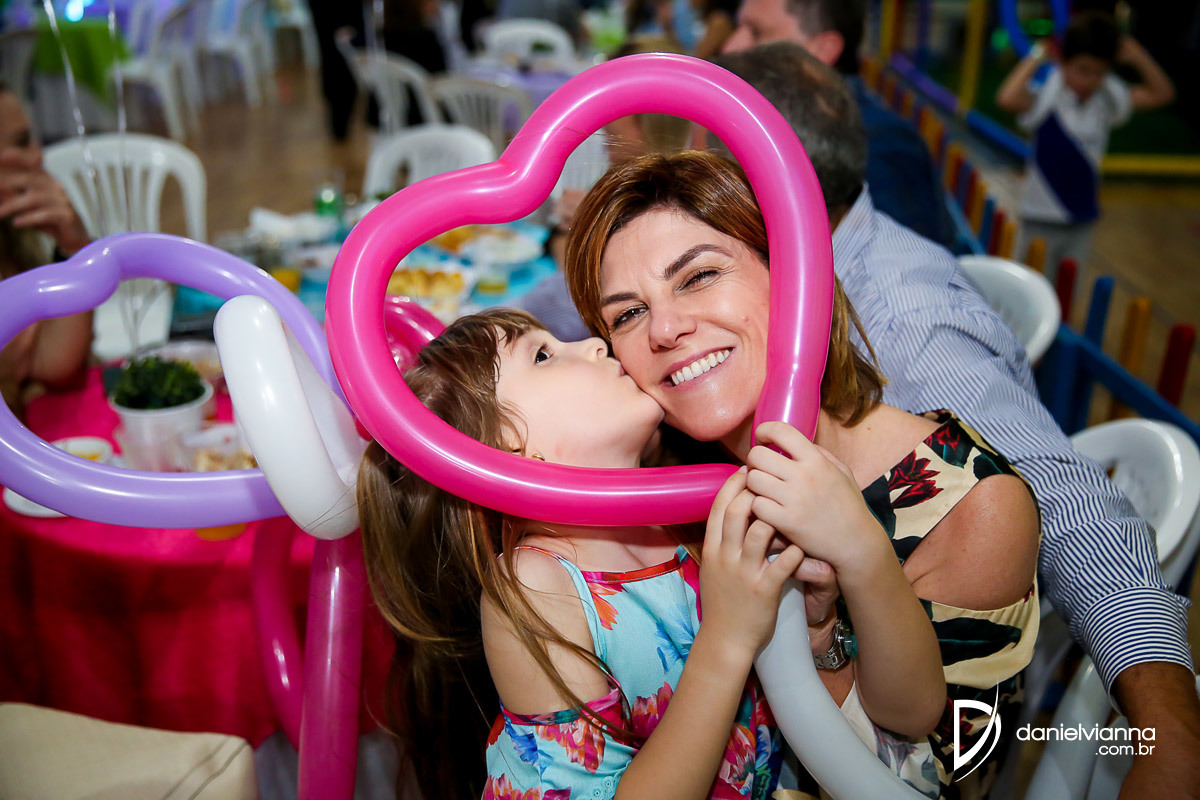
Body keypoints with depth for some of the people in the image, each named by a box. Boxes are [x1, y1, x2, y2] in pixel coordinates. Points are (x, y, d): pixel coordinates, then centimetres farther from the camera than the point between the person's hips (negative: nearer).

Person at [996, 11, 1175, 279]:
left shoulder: (1108, 97, 3)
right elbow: (1007, 99, -38)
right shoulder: (1047, 95, -16)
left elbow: (1162, 94, 13)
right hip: (1042, 218, -5)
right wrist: (1036, 57, -25)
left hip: (1082, 218, 5)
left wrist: (1138, 57, 1)